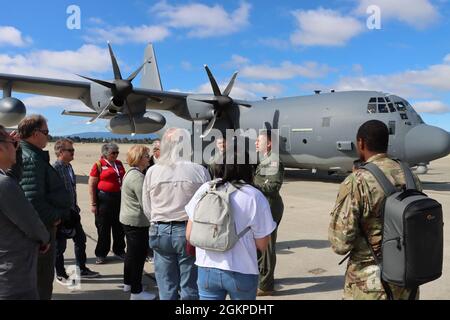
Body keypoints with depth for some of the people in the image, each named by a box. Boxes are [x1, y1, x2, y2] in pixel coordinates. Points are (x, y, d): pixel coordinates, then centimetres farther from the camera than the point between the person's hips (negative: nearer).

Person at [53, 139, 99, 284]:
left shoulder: (69, 166, 9)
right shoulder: (55, 168, -19)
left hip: (72, 211, 9)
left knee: (81, 239, 16)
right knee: (60, 245, 7)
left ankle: (82, 269, 31)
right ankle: (60, 274, 25)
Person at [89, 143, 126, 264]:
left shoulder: (119, 164, 8)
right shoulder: (99, 165, -7)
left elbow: (124, 179, 20)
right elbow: (91, 185, -7)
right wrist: (93, 204, -10)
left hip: (119, 197, 5)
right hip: (104, 198, -5)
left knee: (119, 226, 13)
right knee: (103, 227, 6)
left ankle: (119, 250, 29)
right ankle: (101, 254, 19)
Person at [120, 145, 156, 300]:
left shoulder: (131, 172, 11)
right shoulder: (138, 177, -21)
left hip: (128, 219, 10)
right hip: (137, 222, -10)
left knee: (131, 252, 21)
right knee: (138, 255, -1)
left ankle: (128, 283, 35)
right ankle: (136, 292, 8)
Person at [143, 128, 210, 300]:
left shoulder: (152, 171, -2)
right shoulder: (199, 171, -9)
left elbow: (147, 209, 4)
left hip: (161, 232, 2)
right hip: (190, 232, -2)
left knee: (167, 289, 12)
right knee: (190, 288, 10)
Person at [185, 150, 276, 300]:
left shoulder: (204, 190, -7)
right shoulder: (254, 197, -14)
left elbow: (189, 235, -1)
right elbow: (262, 245, -9)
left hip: (206, 269, 2)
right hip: (241, 273, -1)